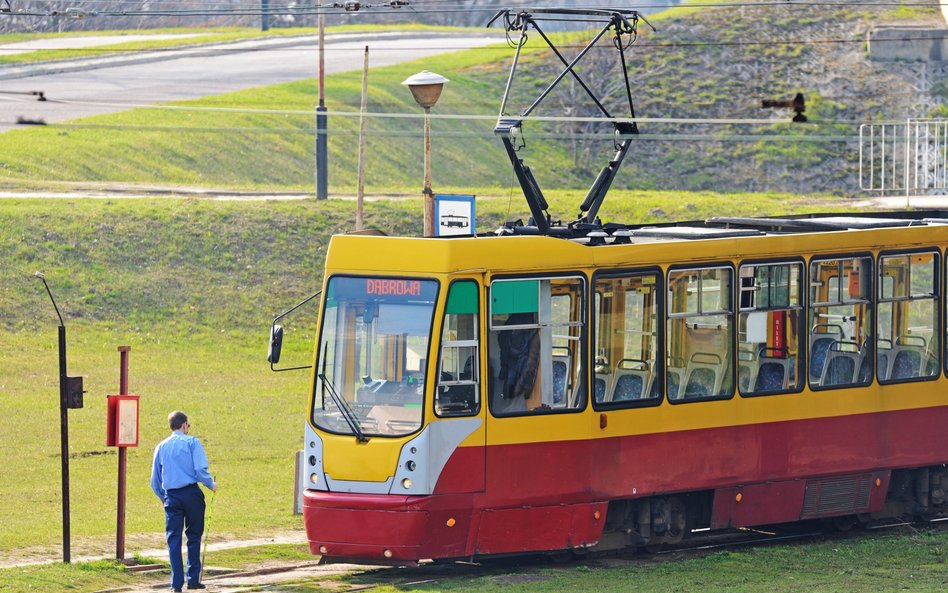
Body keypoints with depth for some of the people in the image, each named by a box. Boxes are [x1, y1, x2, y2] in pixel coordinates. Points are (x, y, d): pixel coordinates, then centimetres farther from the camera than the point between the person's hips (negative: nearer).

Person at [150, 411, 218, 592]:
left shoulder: (161, 447, 10)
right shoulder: (192, 442, -1)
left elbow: (155, 481, 12)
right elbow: (200, 470, -12)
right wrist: (211, 485, 5)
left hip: (171, 496, 3)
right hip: (191, 493, -3)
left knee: (173, 538, 3)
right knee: (194, 536, 8)